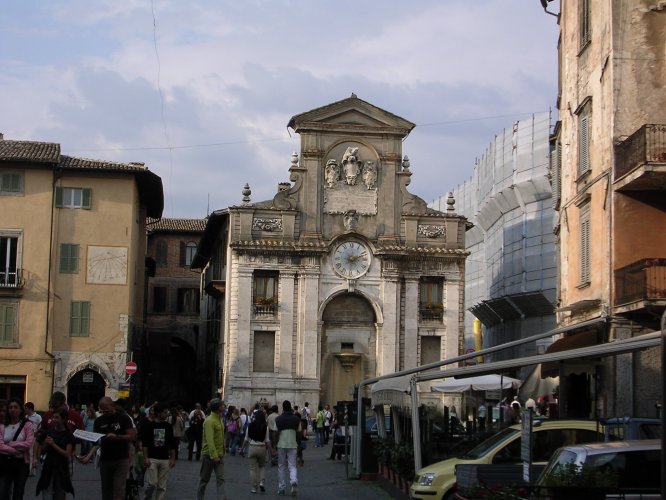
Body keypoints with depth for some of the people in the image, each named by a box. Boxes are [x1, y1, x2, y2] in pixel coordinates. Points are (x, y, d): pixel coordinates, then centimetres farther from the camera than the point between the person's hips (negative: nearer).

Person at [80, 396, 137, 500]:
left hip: (121, 460, -4)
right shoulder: (99, 421, 5)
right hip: (105, 460, 4)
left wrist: (116, 437, -24)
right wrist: (89, 456, -14)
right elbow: (96, 441, 2)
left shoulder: (124, 418, -6)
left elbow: (133, 437, -10)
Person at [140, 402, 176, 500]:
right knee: (152, 484, -9)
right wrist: (145, 458, -9)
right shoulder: (148, 426, -2)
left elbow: (172, 444, 12)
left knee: (162, 486, 4)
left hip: (165, 459, 3)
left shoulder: (168, 426, 8)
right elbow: (144, 444, -3)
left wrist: (173, 458, 7)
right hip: (152, 459, -3)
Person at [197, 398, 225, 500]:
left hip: (219, 455, 7)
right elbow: (209, 440, -26)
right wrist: (214, 456, -31)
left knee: (221, 479, -4)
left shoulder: (219, 419, 10)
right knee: (204, 480, 8)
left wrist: (221, 453, 12)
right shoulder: (209, 421, -18)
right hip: (209, 455, -7)